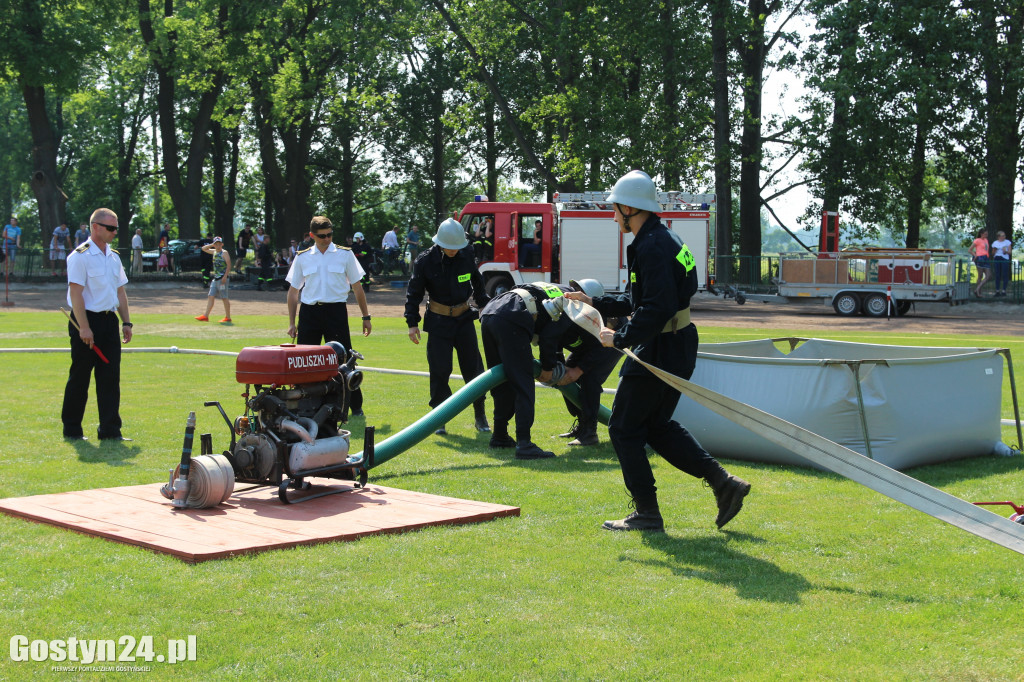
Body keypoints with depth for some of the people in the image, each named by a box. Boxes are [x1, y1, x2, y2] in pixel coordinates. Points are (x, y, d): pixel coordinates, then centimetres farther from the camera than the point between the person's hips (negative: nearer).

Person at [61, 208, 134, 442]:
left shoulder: (114, 257, 13)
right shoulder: (80, 256, -10)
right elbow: (75, 293, -15)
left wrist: (126, 322, 11)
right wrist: (84, 328, -19)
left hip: (109, 320, 7)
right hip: (86, 320, -7)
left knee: (111, 376, 4)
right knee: (79, 377, 1)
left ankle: (110, 430, 7)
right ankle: (71, 429, 13)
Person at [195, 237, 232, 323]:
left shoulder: (224, 253, -7)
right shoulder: (214, 252, 15)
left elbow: (229, 265, -14)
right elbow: (204, 249, 24)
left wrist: (225, 276, -22)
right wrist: (211, 245, 7)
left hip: (222, 278, -8)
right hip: (215, 278, 8)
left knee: (224, 298, -4)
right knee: (211, 296, 3)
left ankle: (228, 317, 2)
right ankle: (206, 316, 3)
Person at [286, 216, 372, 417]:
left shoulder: (345, 254, 5)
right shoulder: (302, 257, 8)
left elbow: (357, 287, 11)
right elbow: (293, 291, 13)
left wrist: (366, 317, 10)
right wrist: (291, 323, 9)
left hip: (336, 311, -2)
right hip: (309, 312, 2)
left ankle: (355, 406, 9)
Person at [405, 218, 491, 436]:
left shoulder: (466, 256, -3)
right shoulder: (426, 261, -11)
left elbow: (477, 282, 15)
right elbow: (414, 293, -4)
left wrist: (484, 306, 20)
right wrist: (412, 322, -8)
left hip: (464, 318, 2)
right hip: (439, 321, -2)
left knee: (473, 366, 3)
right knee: (439, 370, -3)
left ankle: (480, 414, 14)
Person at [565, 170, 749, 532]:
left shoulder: (653, 246, -19)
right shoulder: (663, 239, 15)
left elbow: (658, 308, -28)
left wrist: (621, 338, -22)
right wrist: (596, 303, 24)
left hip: (660, 352, -10)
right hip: (678, 348, 10)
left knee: (625, 428, 1)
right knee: (657, 426, 19)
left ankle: (647, 513, 6)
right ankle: (723, 482, 14)